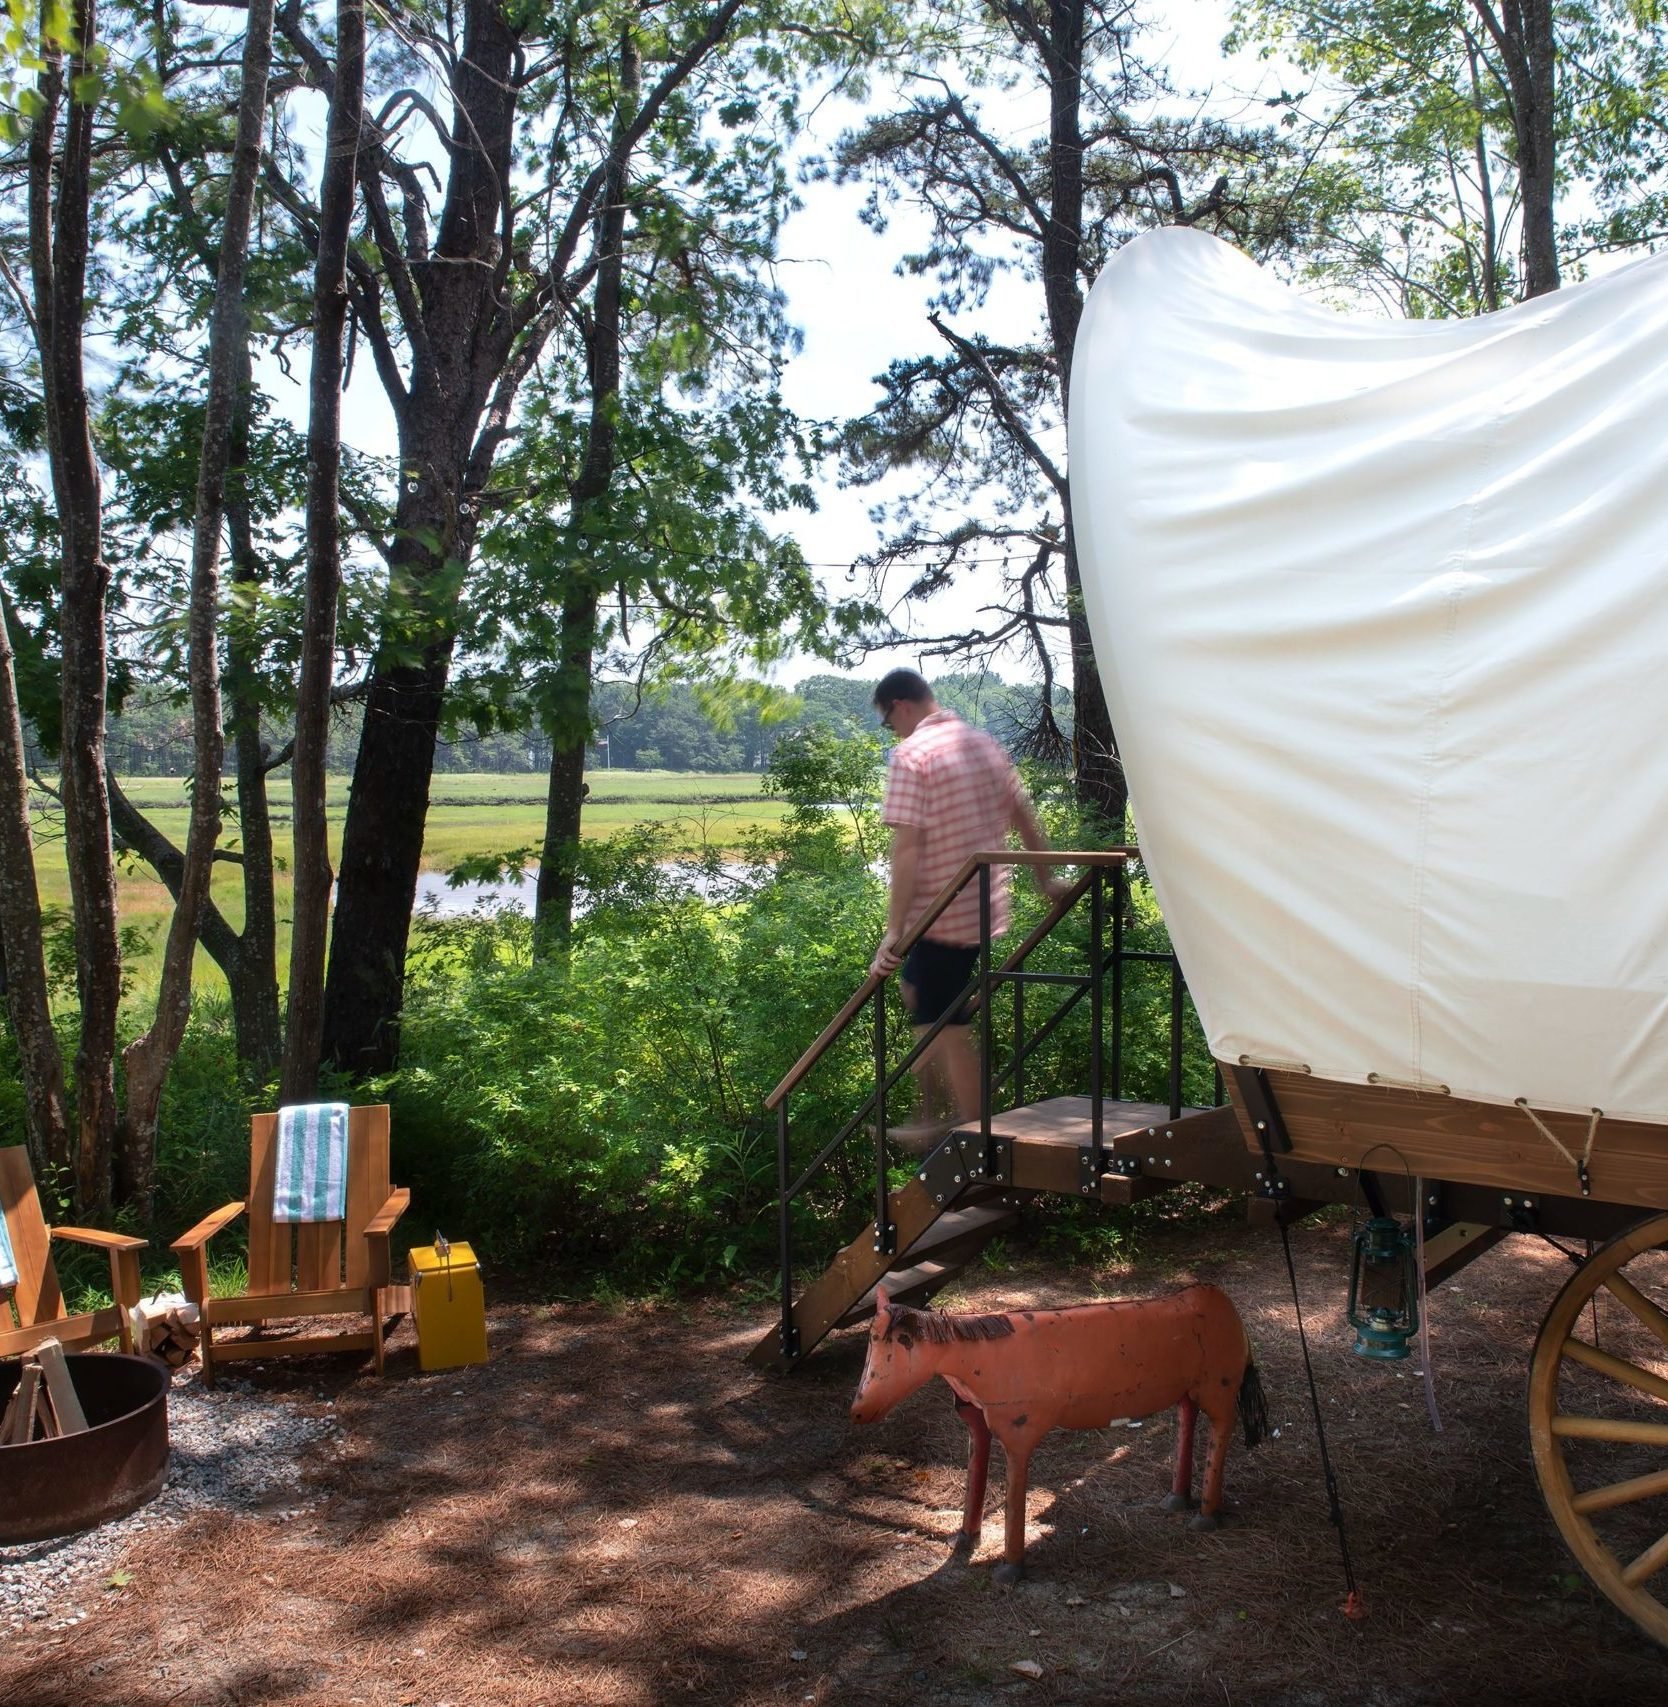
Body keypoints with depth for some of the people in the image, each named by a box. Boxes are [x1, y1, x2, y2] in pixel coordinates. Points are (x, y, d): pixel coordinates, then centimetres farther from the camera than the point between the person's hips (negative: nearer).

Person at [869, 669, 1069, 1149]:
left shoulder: (911, 754, -14)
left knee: (947, 1027, 2)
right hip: (987, 906, 9)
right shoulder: (984, 744, 10)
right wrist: (1046, 878, 27)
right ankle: (936, 1113, 26)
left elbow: (907, 847, -21)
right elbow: (1025, 816, 15)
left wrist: (895, 929, -21)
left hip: (940, 912, -8)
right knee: (915, 988, 23)